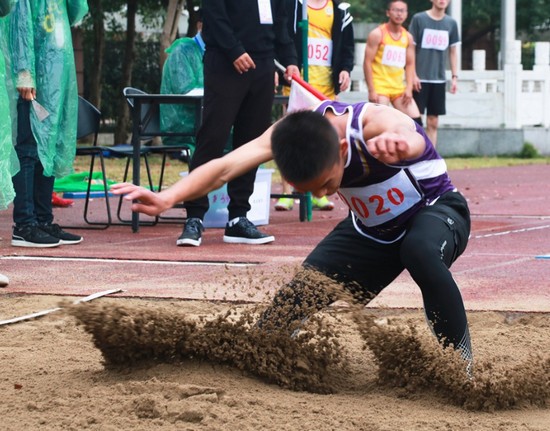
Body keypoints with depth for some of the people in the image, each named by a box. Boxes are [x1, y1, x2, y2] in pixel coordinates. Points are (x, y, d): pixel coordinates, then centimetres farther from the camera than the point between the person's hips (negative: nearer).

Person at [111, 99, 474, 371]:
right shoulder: (289, 133, -25)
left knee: (420, 250, -39)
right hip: (371, 228, 5)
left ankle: (462, 365, -22)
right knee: (292, 305, -5)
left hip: (437, 210, -5)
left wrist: (398, 143, -88)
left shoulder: (374, 122, -39)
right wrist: (168, 198, -56)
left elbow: (412, 138, -63)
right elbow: (227, 166, -38)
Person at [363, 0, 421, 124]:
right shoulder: (378, 34, -6)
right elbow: (367, 62, -8)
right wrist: (371, 90, -15)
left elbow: (410, 64, 13)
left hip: (399, 88, 5)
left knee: (416, 121, -1)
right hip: (380, 87, -5)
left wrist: (409, 88, 0)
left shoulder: (407, 37, 10)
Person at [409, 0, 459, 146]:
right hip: (420, 79, -4)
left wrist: (454, 77, 6)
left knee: (433, 122, 5)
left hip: (439, 79, 4)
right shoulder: (419, 19, -3)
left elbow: (453, 52, 14)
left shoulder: (451, 23, 7)